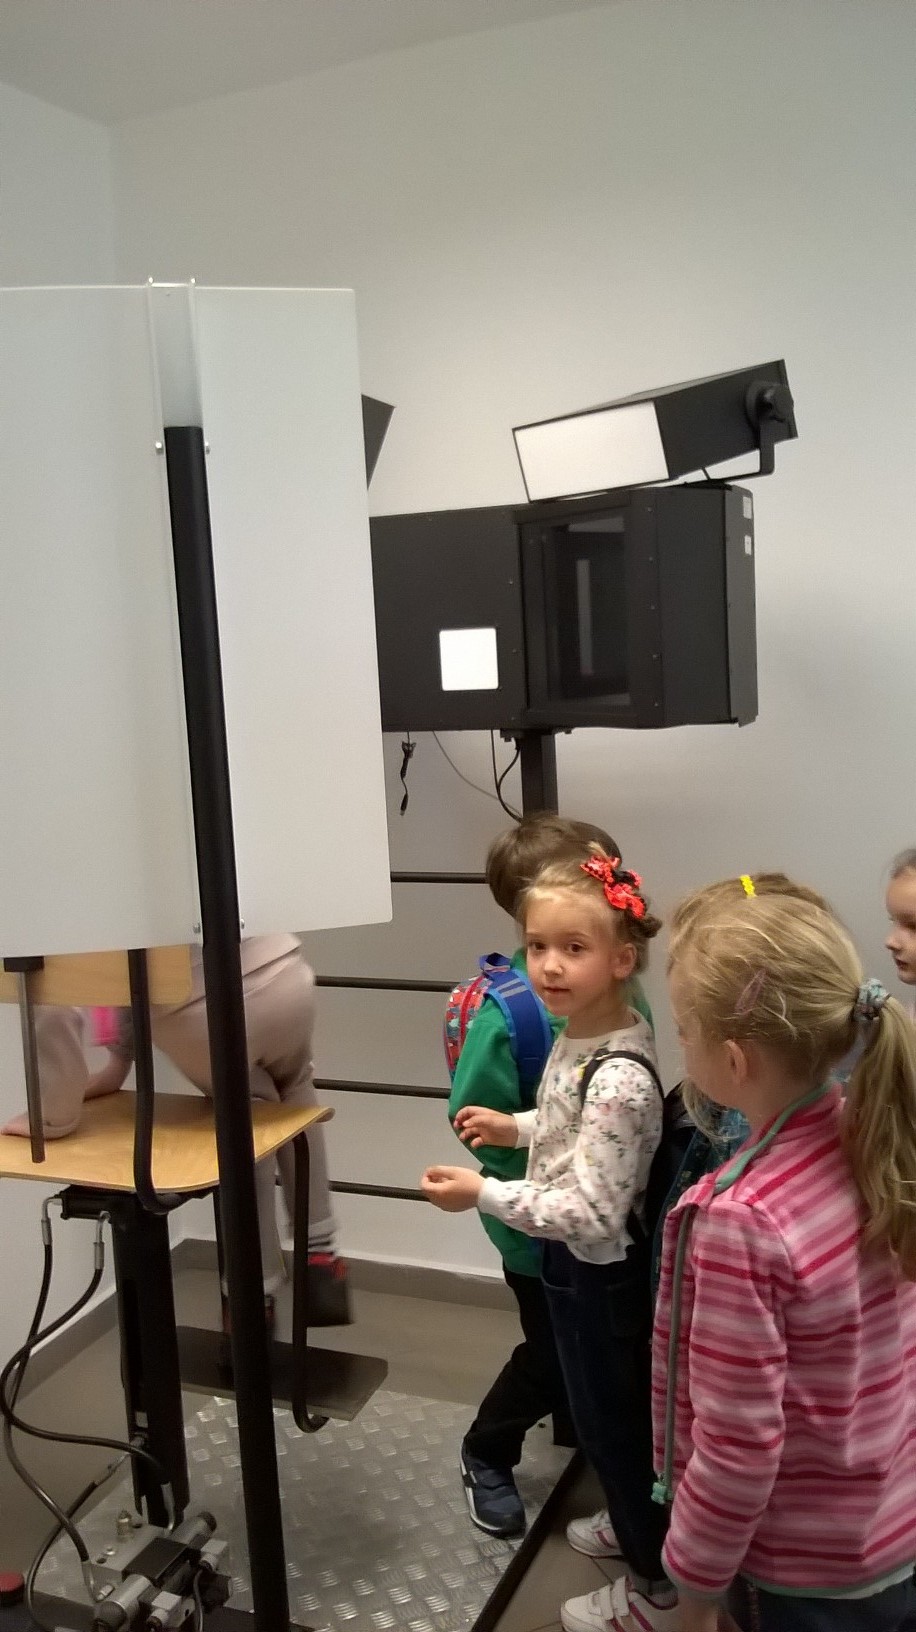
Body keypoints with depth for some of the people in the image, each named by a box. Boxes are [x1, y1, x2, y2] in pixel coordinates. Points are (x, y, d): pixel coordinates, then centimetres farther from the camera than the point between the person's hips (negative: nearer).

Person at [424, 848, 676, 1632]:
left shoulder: (617, 1079, -34)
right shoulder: (583, 1034, -5)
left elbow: (592, 1213, -32)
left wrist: (484, 1195, -29)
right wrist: (517, 1127, 2)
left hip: (597, 1272, -9)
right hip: (589, 1266, 9)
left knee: (611, 1423, 12)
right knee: (615, 1417, 28)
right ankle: (642, 1524, 51)